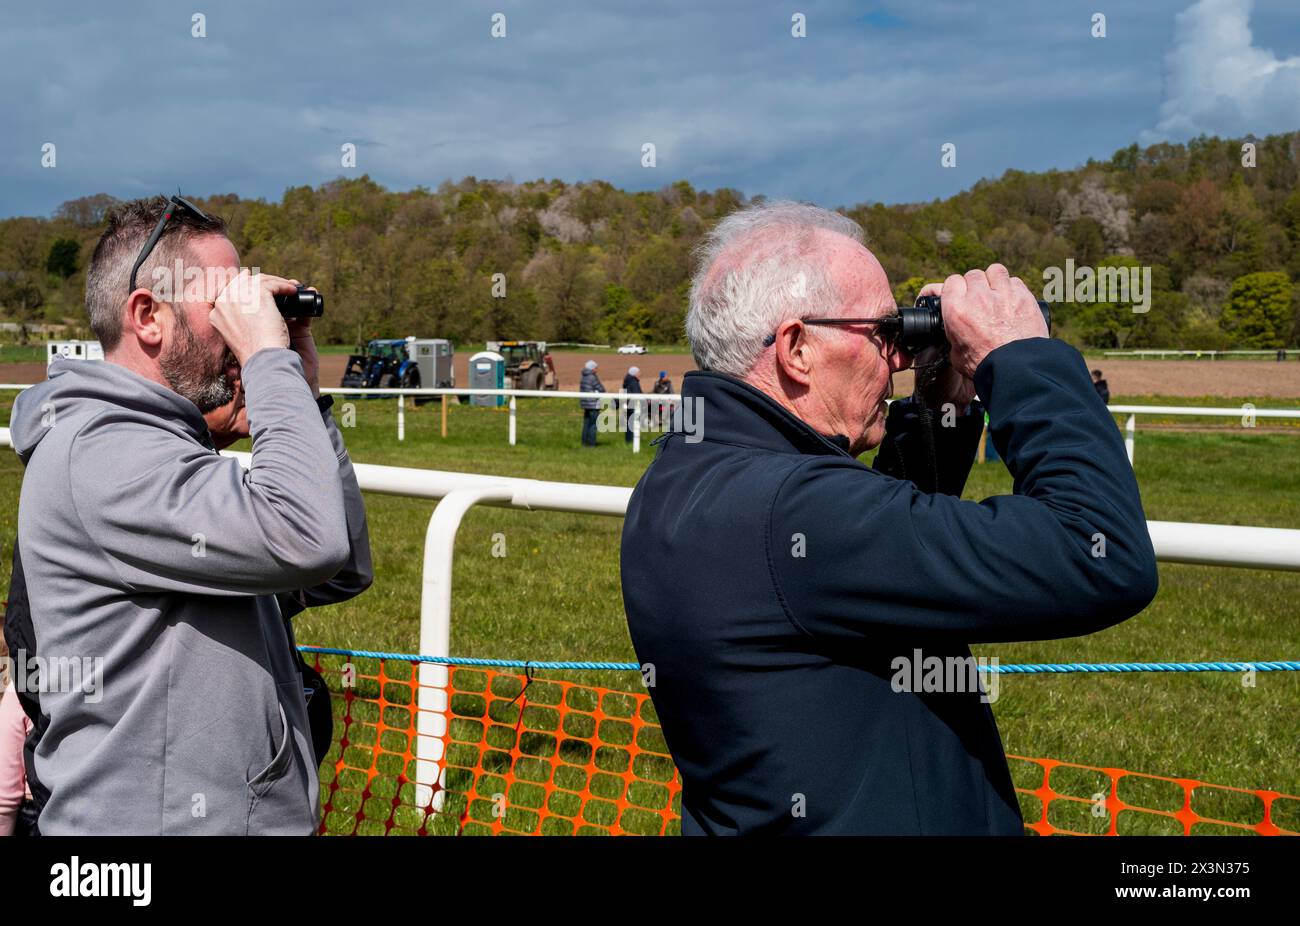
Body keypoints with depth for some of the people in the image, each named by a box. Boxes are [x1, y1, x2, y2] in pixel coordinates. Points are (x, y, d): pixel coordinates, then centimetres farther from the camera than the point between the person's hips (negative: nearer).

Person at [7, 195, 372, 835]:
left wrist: (304, 393, 3)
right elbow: (309, 539, -31)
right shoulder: (97, 451, -18)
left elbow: (342, 573, 9)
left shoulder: (166, 447, 13)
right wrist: (269, 358, -20)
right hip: (152, 818, -9)